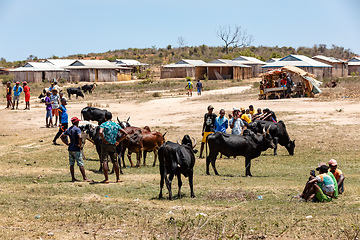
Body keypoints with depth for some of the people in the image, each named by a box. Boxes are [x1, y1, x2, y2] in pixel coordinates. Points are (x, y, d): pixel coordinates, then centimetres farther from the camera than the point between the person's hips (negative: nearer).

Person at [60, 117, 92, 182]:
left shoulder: (68, 129, 11)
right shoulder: (77, 129, -12)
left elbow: (61, 137, 17)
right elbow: (80, 137, -28)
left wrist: (67, 143, 13)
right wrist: (80, 145, -15)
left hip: (70, 149, 7)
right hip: (76, 149, -7)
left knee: (71, 164, 10)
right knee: (81, 164, -6)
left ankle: (73, 178, 13)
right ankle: (85, 178, -7)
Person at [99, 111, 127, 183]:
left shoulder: (103, 124, -6)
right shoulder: (116, 125, 9)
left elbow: (100, 132, -27)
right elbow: (125, 133, 7)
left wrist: (103, 140, -13)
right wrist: (118, 141, 7)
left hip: (105, 145, -5)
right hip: (113, 145, 5)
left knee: (104, 161, -3)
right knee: (114, 161, 15)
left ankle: (106, 179, -9)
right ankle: (118, 178, 17)